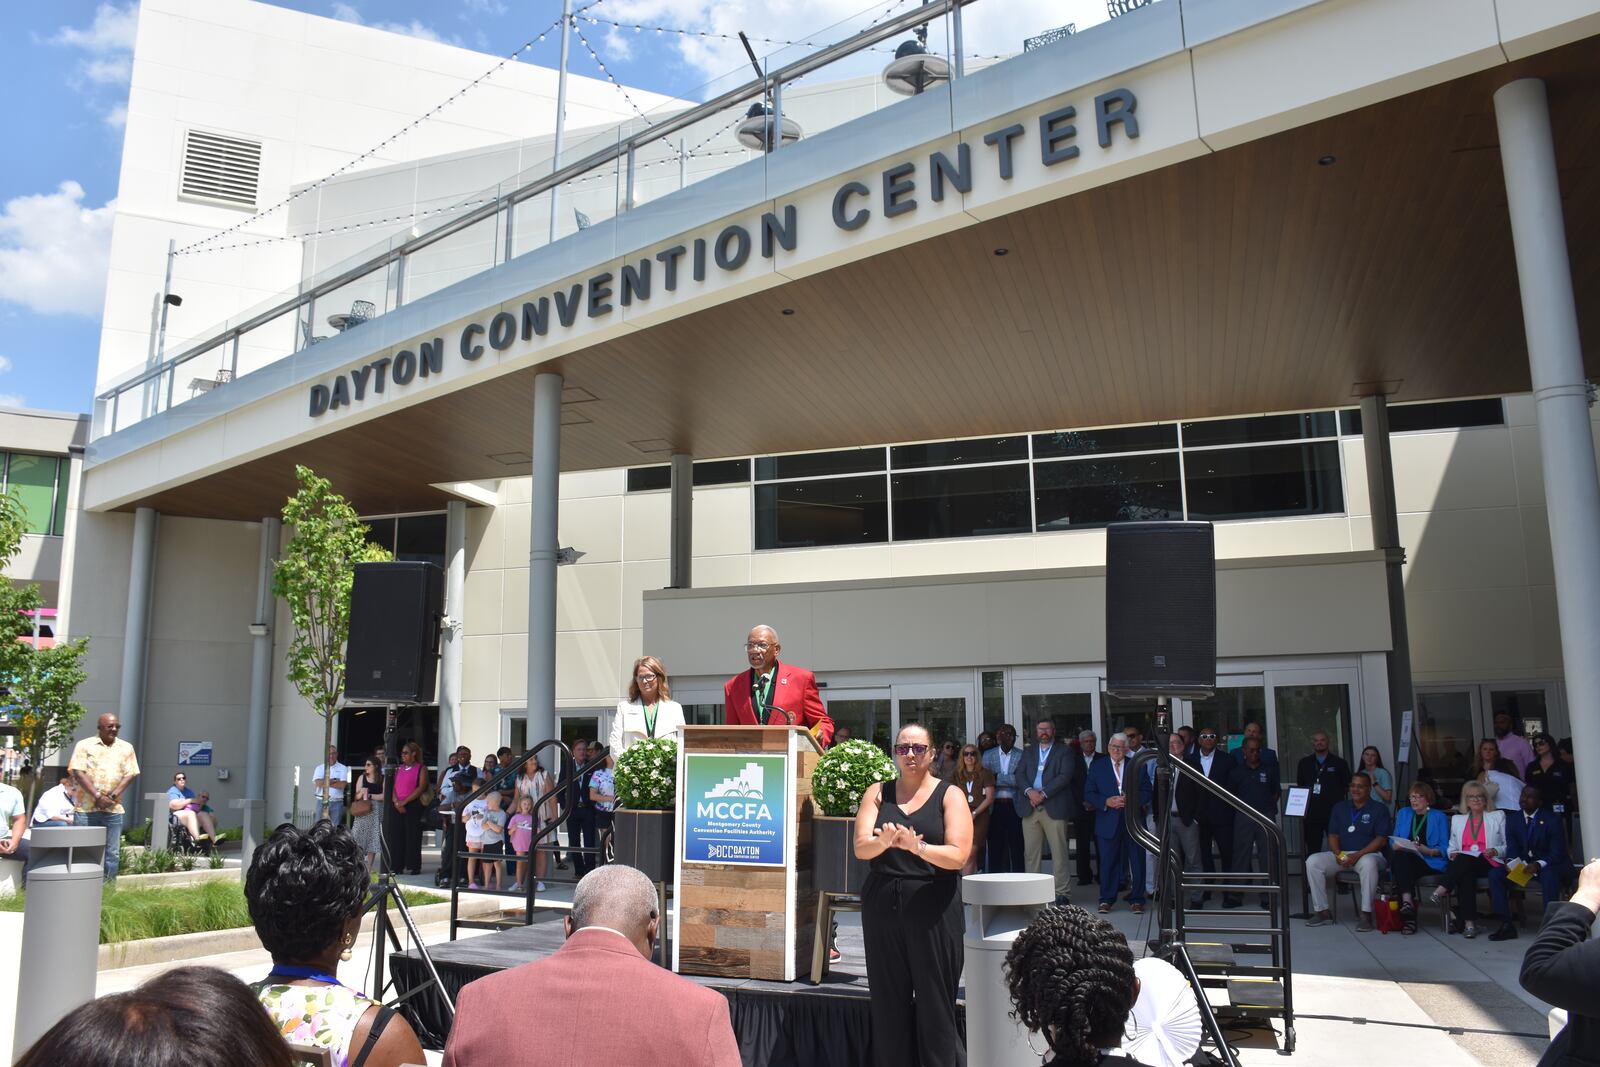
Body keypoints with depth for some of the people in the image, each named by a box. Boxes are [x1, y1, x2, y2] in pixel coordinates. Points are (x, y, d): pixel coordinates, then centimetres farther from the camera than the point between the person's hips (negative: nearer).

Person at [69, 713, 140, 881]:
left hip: (113, 809, 2)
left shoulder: (126, 748, 10)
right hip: (86, 807, -2)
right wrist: (98, 796, -14)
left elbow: (130, 774, 4)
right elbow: (78, 772, -6)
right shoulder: (84, 745, 3)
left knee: (112, 852, 3)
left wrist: (112, 796, -10)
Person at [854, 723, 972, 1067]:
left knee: (934, 1003, 1)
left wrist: (917, 847, -27)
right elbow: (860, 848, -3)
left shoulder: (949, 796, 1)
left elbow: (957, 856, -10)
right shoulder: (877, 793, 9)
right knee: (888, 1003, 8)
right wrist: (883, 841, -25)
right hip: (882, 906, 3)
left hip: (933, 908, -3)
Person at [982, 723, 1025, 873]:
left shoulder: (1021, 755, 5)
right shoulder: (988, 755, 11)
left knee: (1016, 844, -1)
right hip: (995, 806, 1)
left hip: (1014, 805, -1)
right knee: (995, 844, 3)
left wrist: (997, 778, -10)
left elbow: (1019, 780, -7)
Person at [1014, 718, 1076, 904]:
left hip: (1054, 808, -4)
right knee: (1031, 852, 4)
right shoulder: (1028, 753, 19)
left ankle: (1061, 892, 1)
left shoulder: (1063, 752, 6)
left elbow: (1064, 776, -7)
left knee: (1059, 852, -4)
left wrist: (1043, 793, -14)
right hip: (1030, 808, 4)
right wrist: (1030, 791, -12)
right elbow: (1020, 774, 8)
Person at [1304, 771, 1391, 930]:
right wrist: (1338, 854, -10)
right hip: (1341, 854, 4)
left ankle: (1366, 914, -31)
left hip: (1368, 854, -4)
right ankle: (1322, 911, -14)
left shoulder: (1379, 810, 4)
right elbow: (1333, 835, 11)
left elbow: (1381, 839, -7)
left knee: (1368, 863, -41)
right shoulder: (1340, 808, 17)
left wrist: (1357, 855, -18)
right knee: (1312, 862, -21)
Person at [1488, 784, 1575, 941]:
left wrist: (1539, 865, -33)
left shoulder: (1552, 820, -8)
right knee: (1495, 874, -19)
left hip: (1549, 866, -4)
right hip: (1522, 865, 5)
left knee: (1549, 875, -39)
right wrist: (1510, 862, -22)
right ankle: (1506, 926, -18)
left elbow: (1557, 853, -14)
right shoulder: (1513, 819, 6)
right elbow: (1512, 848, 2)